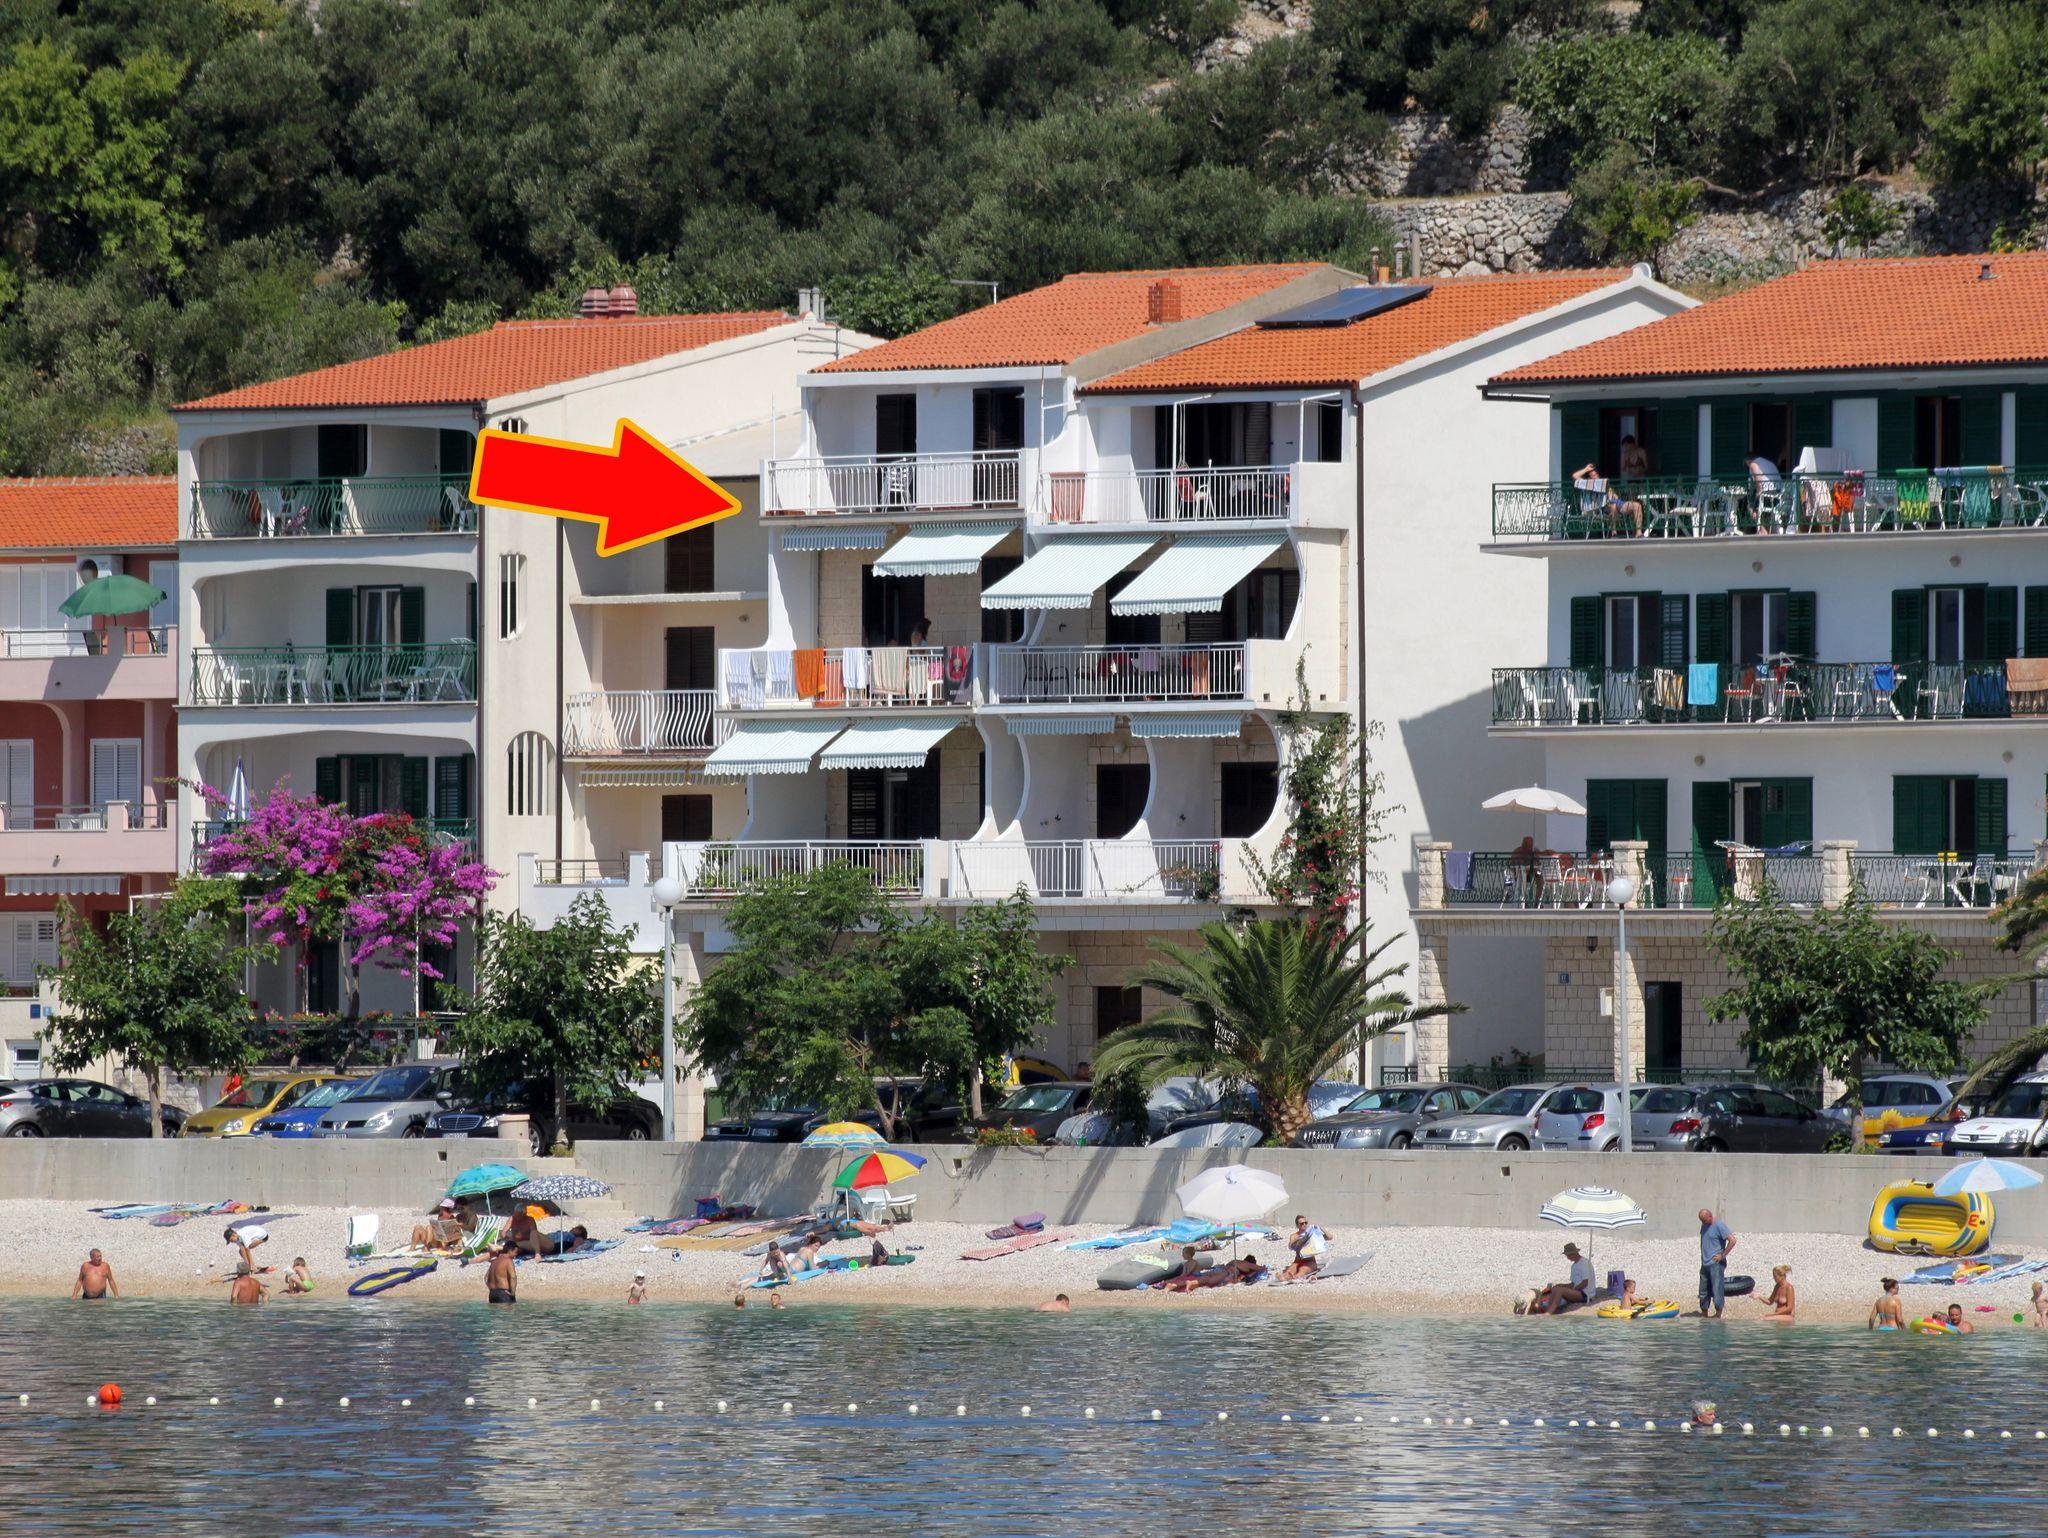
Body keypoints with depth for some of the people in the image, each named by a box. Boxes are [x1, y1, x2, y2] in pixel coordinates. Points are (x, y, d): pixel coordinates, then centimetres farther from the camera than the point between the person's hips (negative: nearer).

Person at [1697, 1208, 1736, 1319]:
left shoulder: (1719, 1226, -10)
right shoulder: (1704, 1226, 13)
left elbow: (1732, 1241, -16)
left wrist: (1722, 1255, -13)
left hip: (1716, 1264, -8)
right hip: (1705, 1263, 8)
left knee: (1717, 1289, -7)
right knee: (1703, 1290, 10)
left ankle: (1718, 1314, -2)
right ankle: (1704, 1313, 18)